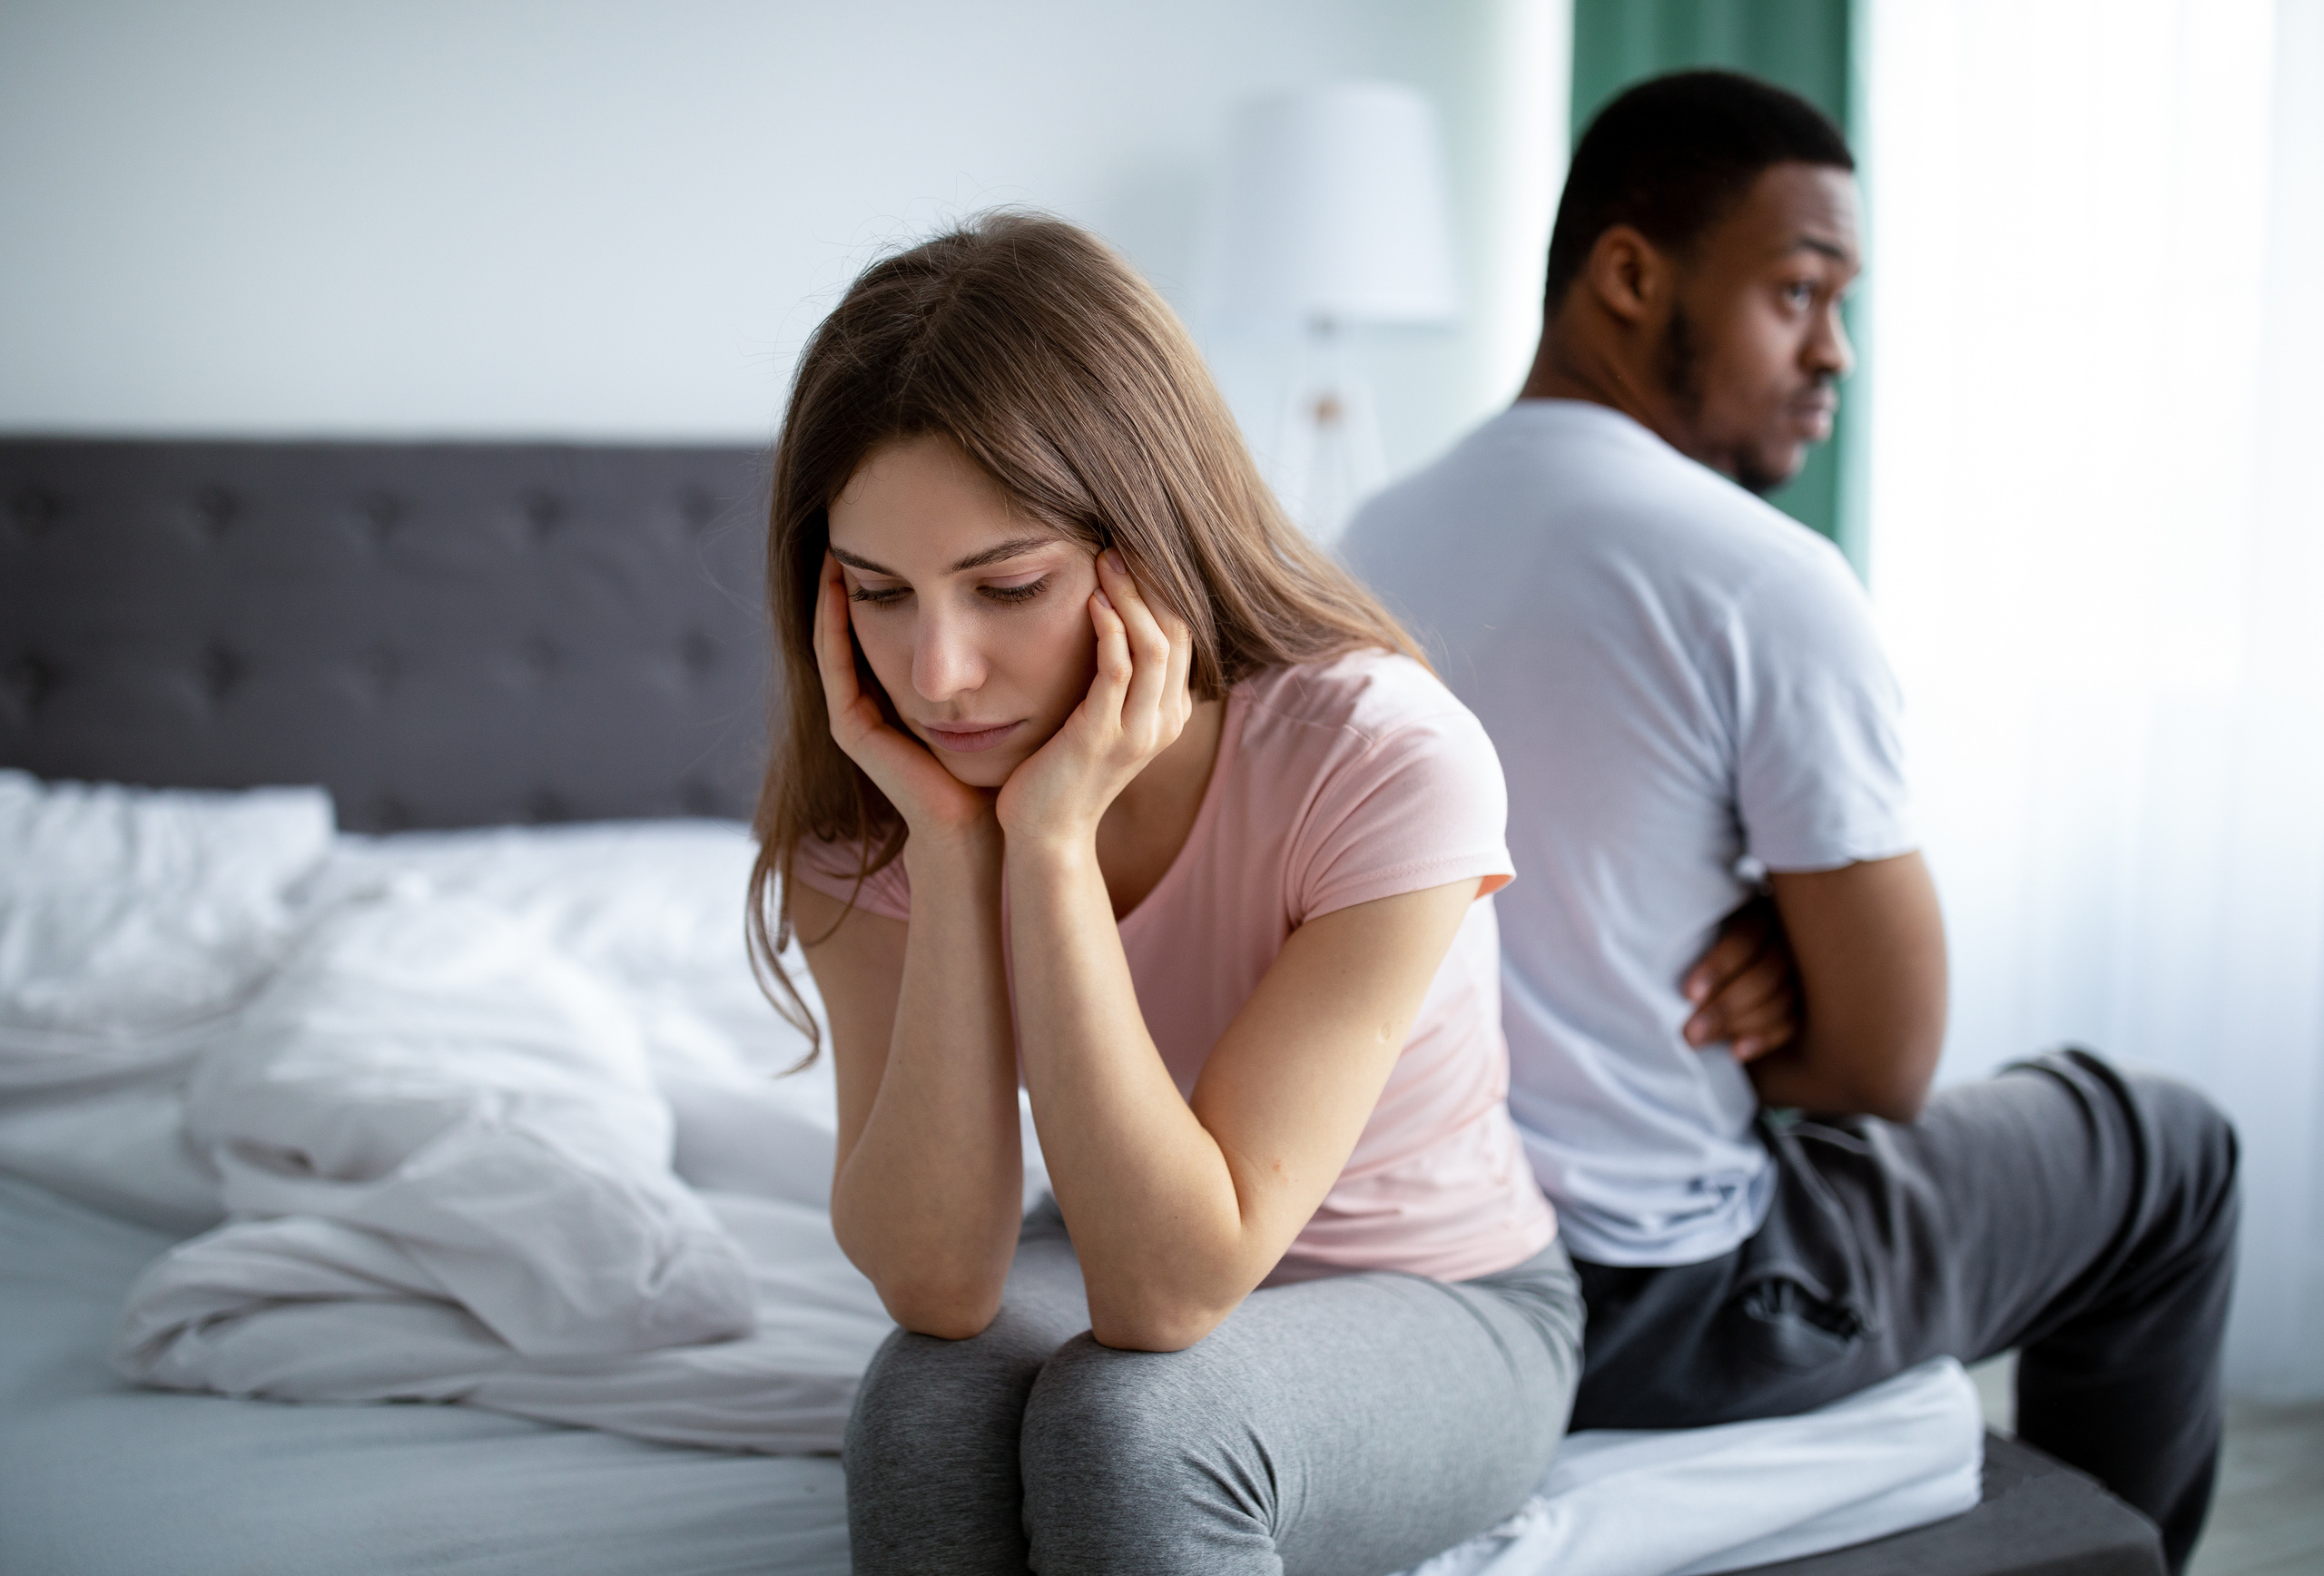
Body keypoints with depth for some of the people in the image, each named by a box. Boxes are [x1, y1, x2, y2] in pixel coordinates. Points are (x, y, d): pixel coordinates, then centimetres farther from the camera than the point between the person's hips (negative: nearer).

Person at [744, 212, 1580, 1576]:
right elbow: (937, 1287, -24)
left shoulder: (1386, 760, -30)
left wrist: (1054, 836, -37)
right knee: (927, 1406, -30)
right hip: (1137, 1260, 3)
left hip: (1442, 1306, -2)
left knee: (1128, 1419, -33)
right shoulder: (865, 809, -16)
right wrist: (951, 846, -32)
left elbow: (1169, 1294, -31)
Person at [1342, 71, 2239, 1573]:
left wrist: (1749, 946, -3)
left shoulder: (1381, 534, 3)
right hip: (1640, 1309, -7)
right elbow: (1888, 1063, -17)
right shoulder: (1769, 582, -20)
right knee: (2171, 1149, 16)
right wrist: (1761, 981, 1)